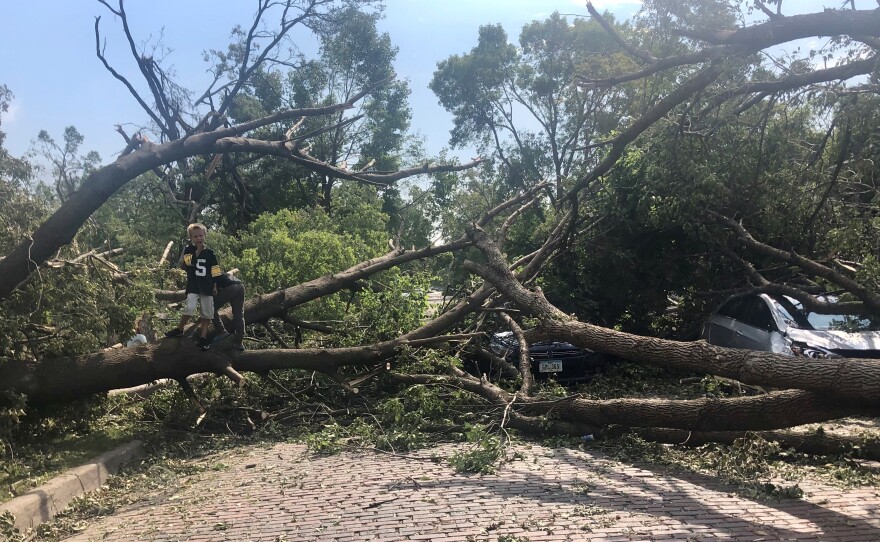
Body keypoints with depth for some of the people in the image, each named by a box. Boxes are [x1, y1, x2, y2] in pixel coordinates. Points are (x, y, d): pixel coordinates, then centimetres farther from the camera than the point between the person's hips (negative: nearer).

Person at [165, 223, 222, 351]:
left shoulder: (210, 253, 4)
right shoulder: (188, 250, 3)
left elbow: (215, 272, 7)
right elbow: (188, 262, -17)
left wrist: (215, 286, 3)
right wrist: (197, 251, -17)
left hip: (207, 287, 2)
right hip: (193, 287, -2)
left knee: (207, 312, 3)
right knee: (189, 308, -18)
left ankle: (203, 337, 11)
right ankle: (179, 329, 4)